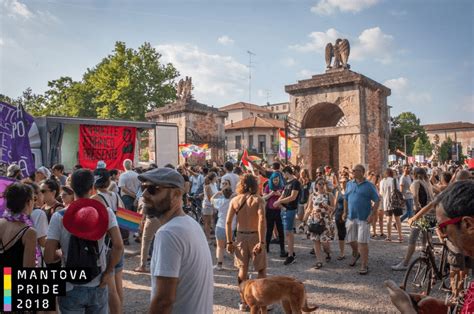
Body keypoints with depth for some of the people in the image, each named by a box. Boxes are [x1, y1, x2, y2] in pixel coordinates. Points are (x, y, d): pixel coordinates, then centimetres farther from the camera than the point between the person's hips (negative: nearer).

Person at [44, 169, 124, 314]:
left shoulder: (59, 217, -11)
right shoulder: (105, 212, -10)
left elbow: (48, 257, -13)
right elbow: (118, 246, -19)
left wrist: (60, 257, 8)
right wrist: (109, 271, -6)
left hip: (71, 289, 0)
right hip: (98, 287, 1)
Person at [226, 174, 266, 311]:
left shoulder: (235, 200, 1)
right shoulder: (258, 200, -8)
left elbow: (228, 222, -3)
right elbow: (262, 220, -21)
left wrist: (229, 242, 2)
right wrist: (262, 242, -21)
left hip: (241, 236, 3)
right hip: (254, 236, -3)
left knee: (242, 269, 16)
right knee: (261, 270, 12)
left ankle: (243, 300, 23)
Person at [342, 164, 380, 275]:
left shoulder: (369, 186, -5)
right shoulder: (349, 184, 8)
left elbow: (376, 201, -5)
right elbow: (346, 199, 16)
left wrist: (372, 214, -13)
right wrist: (345, 212, 11)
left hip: (364, 218, -5)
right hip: (351, 217, 5)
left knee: (363, 242, -5)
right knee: (350, 240, 15)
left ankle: (364, 265, 6)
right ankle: (355, 254, 45)